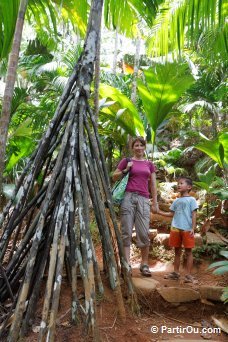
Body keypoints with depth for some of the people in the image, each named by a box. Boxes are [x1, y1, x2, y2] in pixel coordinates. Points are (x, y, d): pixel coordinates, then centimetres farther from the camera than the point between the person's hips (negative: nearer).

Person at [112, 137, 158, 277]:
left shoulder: (149, 164, 16)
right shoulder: (127, 161, 8)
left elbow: (153, 185, 16)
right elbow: (114, 177, 11)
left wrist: (155, 202, 10)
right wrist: (126, 170, -5)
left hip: (143, 199, 2)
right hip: (128, 197, -2)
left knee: (144, 233, 0)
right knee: (126, 232, -1)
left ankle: (145, 264, 12)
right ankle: (127, 264, 5)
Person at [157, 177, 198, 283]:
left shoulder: (191, 200, 0)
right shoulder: (176, 201, 16)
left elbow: (194, 215, -4)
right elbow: (171, 214, 19)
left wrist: (193, 228, -11)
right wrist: (160, 212, 13)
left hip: (187, 229, -5)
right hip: (175, 229, 5)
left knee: (188, 251, 2)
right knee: (177, 251, 13)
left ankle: (188, 275, 8)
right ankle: (176, 273, 21)